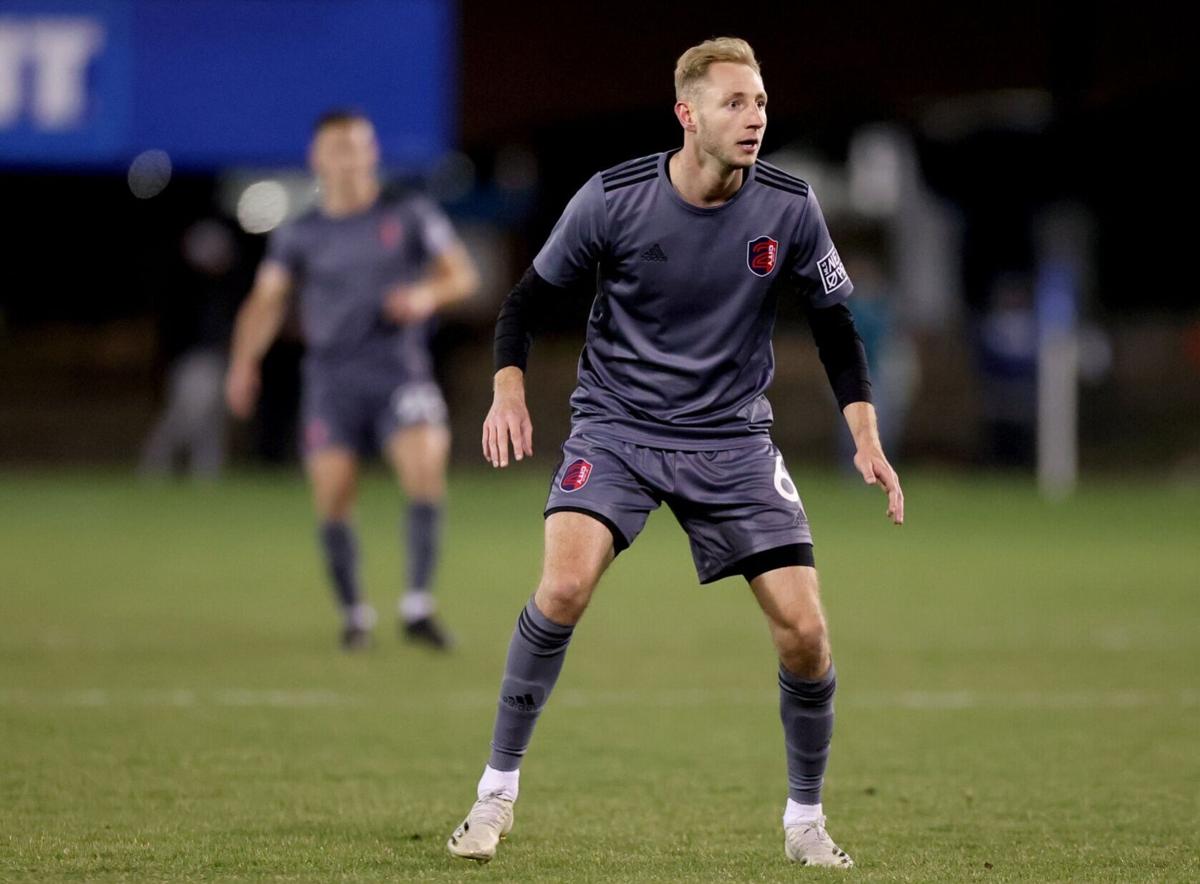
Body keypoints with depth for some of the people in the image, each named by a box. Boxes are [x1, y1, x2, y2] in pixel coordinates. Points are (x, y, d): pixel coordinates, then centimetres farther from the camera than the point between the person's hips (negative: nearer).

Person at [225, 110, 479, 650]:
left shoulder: (410, 216, 5)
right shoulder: (299, 235, 8)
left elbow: (462, 274, 6)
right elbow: (267, 301, 0)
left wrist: (429, 293, -17)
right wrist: (244, 362, -16)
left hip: (400, 368, -1)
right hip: (331, 378, 1)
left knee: (426, 469, -21)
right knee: (332, 500, -4)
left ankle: (417, 606, -14)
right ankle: (354, 615, 14)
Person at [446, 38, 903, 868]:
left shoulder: (791, 208, -8)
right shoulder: (612, 199, -13)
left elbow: (834, 323, 5)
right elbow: (531, 295, 0)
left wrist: (867, 438, -4)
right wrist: (509, 387, -16)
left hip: (734, 440, 2)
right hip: (616, 426, -2)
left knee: (804, 629, -9)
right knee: (565, 585, -26)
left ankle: (806, 821, 14)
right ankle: (498, 790, -10)